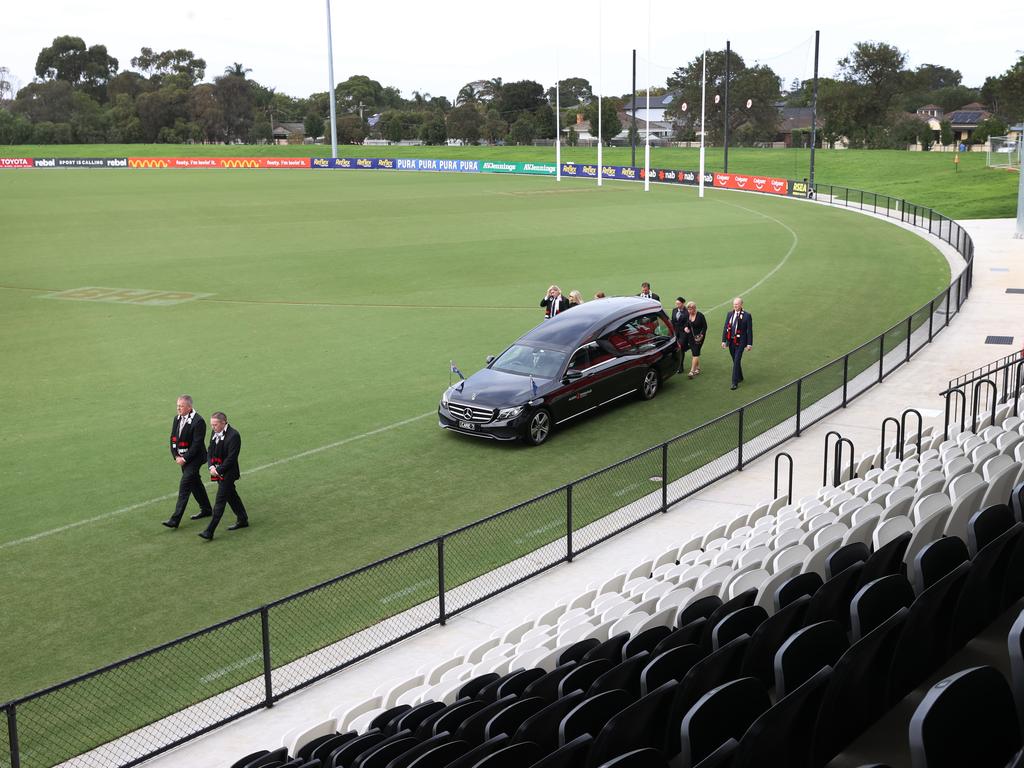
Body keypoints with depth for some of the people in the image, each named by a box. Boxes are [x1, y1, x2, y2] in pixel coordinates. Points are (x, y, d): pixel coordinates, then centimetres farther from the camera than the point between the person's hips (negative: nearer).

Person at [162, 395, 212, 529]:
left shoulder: (198, 421, -19)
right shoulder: (177, 419, 5)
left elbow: (197, 444, -20)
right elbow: (173, 438, 8)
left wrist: (185, 458, -19)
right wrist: (176, 456, -4)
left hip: (194, 458, -8)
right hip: (182, 457, 8)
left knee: (184, 487, -11)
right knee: (195, 483, 20)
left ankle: (175, 520, -12)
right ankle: (206, 509, 36)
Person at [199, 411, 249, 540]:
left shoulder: (233, 435, -19)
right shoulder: (215, 433, 6)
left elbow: (231, 458, -20)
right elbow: (211, 451, 10)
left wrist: (218, 470, -18)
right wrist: (211, 467, -5)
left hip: (228, 473, -8)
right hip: (218, 471, 8)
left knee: (220, 501, -7)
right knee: (231, 496, 19)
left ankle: (210, 532, -8)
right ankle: (242, 520, 34)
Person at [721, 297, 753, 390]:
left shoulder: (747, 315, -6)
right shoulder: (729, 314, 7)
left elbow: (749, 330, -5)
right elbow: (725, 328, 9)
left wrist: (749, 344, -7)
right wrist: (723, 341, 3)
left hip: (740, 342, -5)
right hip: (731, 341, 5)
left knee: (736, 361, -9)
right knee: (735, 361, 15)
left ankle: (735, 382, -7)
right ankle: (739, 377, 34)